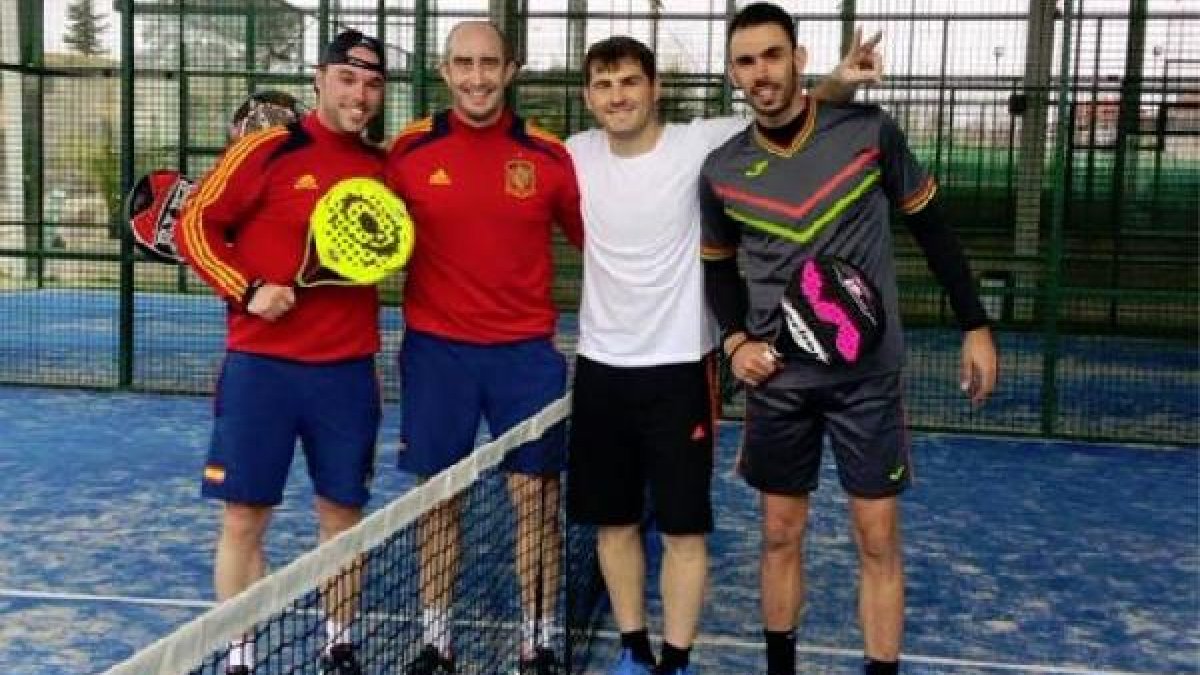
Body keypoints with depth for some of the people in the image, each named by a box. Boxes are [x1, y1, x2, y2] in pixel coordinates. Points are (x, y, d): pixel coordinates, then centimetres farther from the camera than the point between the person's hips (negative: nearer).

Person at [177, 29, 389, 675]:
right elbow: (196, 224, -3)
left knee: (342, 513, 10)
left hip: (348, 372, 4)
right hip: (261, 365, -3)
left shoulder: (383, 166, 7)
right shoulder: (268, 150, -6)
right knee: (244, 518, 2)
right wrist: (248, 290, -14)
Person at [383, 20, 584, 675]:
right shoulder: (409, 150, -1)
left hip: (526, 351, 0)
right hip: (435, 349, 0)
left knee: (536, 500, 4)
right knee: (437, 498, 8)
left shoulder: (548, 154, -1)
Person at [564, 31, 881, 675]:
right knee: (614, 521, 12)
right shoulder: (578, 155, 0)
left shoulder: (700, 145, -10)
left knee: (683, 528, 2)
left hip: (678, 367, -3)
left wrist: (837, 84, -26)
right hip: (600, 367, 4)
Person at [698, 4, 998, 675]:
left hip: (869, 374, -2)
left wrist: (976, 326, 3)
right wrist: (736, 340, -4)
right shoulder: (722, 171, -1)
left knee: (878, 540, 2)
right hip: (777, 377, 2)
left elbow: (931, 226, 3)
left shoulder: (868, 130, -7)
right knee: (781, 535, 11)